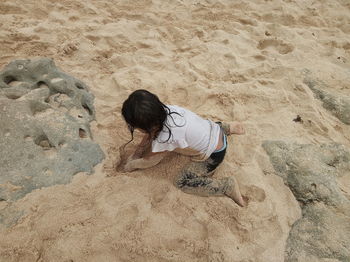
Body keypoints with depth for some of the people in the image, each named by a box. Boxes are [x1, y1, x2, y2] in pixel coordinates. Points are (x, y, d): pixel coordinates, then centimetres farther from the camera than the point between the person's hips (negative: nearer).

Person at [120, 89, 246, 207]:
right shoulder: (163, 110, -16)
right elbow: (151, 134, 3)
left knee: (182, 182, -8)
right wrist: (135, 154, 8)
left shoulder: (166, 137, -35)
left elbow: (150, 160, -14)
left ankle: (228, 186, -3)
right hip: (215, 130, 8)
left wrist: (131, 165, 2)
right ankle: (228, 127, 27)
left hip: (214, 153, -7)